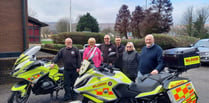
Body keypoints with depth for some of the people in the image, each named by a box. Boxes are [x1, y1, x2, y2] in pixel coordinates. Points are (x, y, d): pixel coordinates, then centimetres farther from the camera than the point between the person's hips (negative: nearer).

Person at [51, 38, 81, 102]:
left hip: (74, 70, -2)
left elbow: (78, 59, 0)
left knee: (74, 83, 6)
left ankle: (73, 95, 20)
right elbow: (57, 57, 7)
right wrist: (53, 62, -9)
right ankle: (67, 96, 13)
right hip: (66, 70, 2)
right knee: (66, 84, 3)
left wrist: (78, 67, -6)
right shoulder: (62, 50, 10)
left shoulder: (75, 50, 3)